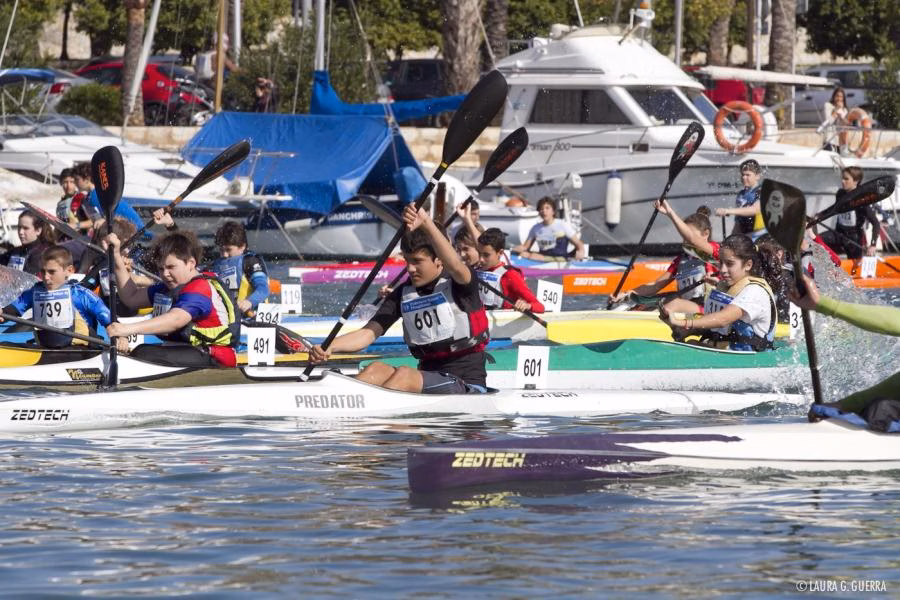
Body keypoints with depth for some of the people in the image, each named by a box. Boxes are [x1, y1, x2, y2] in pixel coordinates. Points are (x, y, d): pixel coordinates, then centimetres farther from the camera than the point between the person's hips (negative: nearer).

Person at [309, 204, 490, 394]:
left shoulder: (459, 284, -6)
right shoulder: (403, 295, 9)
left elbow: (456, 267, -32)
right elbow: (368, 333, 0)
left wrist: (426, 223, -41)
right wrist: (329, 348, -19)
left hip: (468, 386, -5)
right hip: (427, 376, 5)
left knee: (405, 375, -31)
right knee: (377, 369, -21)